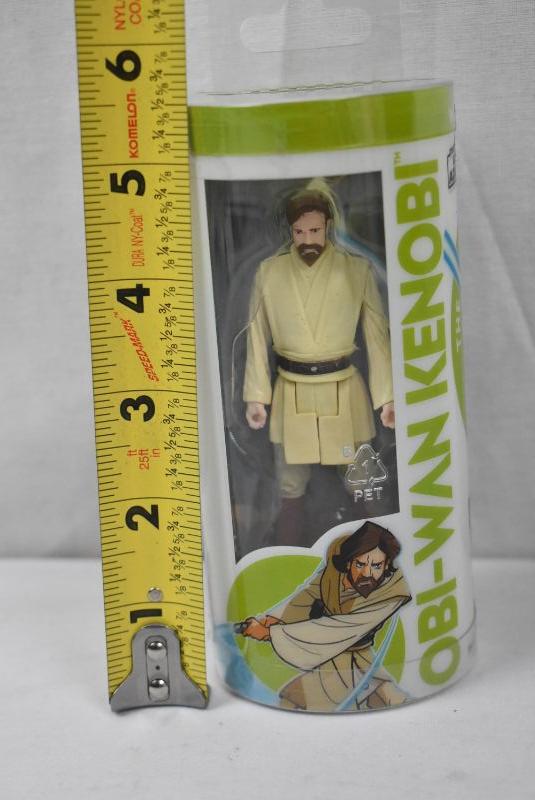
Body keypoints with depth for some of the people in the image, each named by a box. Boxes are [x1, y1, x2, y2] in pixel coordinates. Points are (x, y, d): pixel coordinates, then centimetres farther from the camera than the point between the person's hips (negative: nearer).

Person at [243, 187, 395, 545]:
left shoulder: (358, 270, -2)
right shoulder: (269, 272, 1)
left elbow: (377, 335, 0)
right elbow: (258, 337, 5)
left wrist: (387, 396, -2)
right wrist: (256, 396, 2)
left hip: (345, 394, 0)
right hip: (291, 396, 1)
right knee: (291, 489, 8)